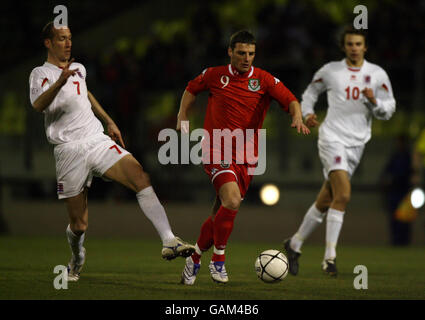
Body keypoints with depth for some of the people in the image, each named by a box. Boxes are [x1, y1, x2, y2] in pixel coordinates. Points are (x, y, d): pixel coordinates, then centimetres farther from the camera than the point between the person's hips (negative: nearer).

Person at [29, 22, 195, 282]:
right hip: (70, 151, -5)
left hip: (98, 141, 5)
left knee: (141, 177, -23)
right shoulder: (42, 73, -4)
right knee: (79, 226, -1)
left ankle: (169, 241, -30)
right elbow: (38, 105, -26)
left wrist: (109, 122, 34)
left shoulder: (79, 69, 17)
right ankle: (77, 256, 35)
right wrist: (60, 82, -42)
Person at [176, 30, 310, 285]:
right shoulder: (215, 75, 2)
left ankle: (195, 259, 27)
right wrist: (182, 116, 11)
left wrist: (297, 118, -30)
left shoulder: (264, 80, 1)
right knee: (232, 200, -25)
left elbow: (290, 100, -10)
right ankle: (218, 258, -9)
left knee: (221, 214, 5)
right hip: (216, 151, -2)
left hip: (245, 157, 3)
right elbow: (192, 89, 22)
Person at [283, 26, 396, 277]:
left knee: (326, 201, 8)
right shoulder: (330, 71, 3)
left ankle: (295, 244, 27)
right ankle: (330, 258, -20)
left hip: (357, 143, 4)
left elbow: (388, 111, 5)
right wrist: (308, 113, 2)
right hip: (332, 138, -4)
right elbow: (311, 91, 20)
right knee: (343, 195, -21)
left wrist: (374, 101, -15)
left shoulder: (377, 74, 5)